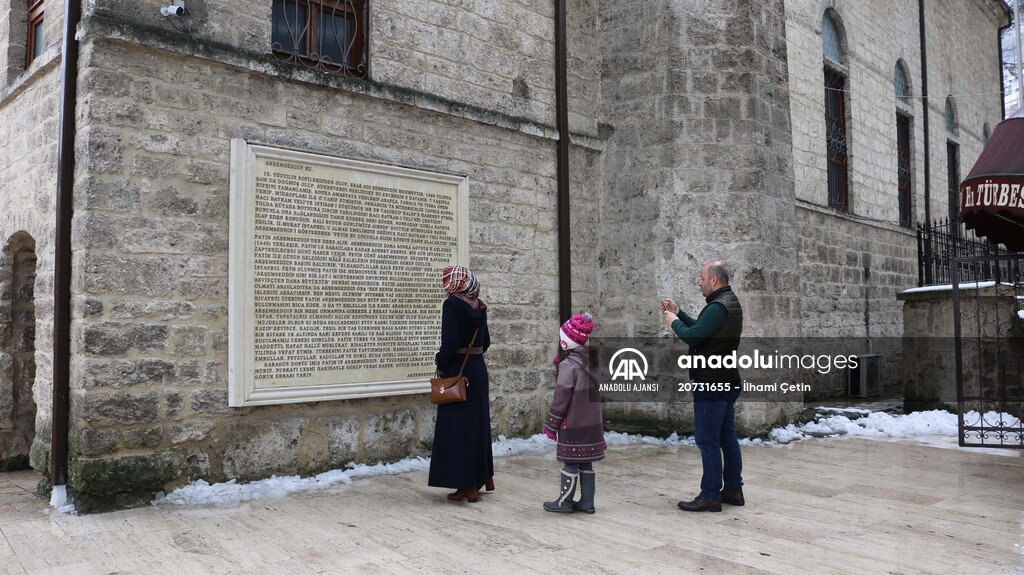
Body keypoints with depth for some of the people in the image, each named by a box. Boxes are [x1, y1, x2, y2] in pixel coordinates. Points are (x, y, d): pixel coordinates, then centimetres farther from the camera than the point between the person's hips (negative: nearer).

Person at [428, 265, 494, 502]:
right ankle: (484, 476, 30)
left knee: (458, 426, 2)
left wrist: (441, 362, -8)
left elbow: (450, 342, -22)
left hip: (458, 370, -7)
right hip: (478, 368, 8)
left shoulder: (452, 304, -15)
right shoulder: (479, 306, 6)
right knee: (478, 422, 18)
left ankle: (468, 485, 8)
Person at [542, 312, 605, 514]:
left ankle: (564, 501, 12)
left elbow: (561, 399, -15)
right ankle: (587, 501, 17)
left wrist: (551, 424, -7)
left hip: (573, 425, -7)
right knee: (586, 462, 12)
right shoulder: (591, 360, 6)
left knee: (571, 463, 2)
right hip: (593, 423, 7)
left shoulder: (568, 365, -17)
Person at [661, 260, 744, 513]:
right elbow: (701, 329, 19)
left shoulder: (718, 307, -19)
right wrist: (678, 313, 16)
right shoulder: (730, 302, 14)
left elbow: (692, 336, -22)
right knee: (727, 437, 15)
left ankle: (710, 496, 1)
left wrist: (674, 322, -5)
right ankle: (733, 489, 23)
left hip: (711, 383, -11)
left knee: (708, 441, -5)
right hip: (727, 381, 11)